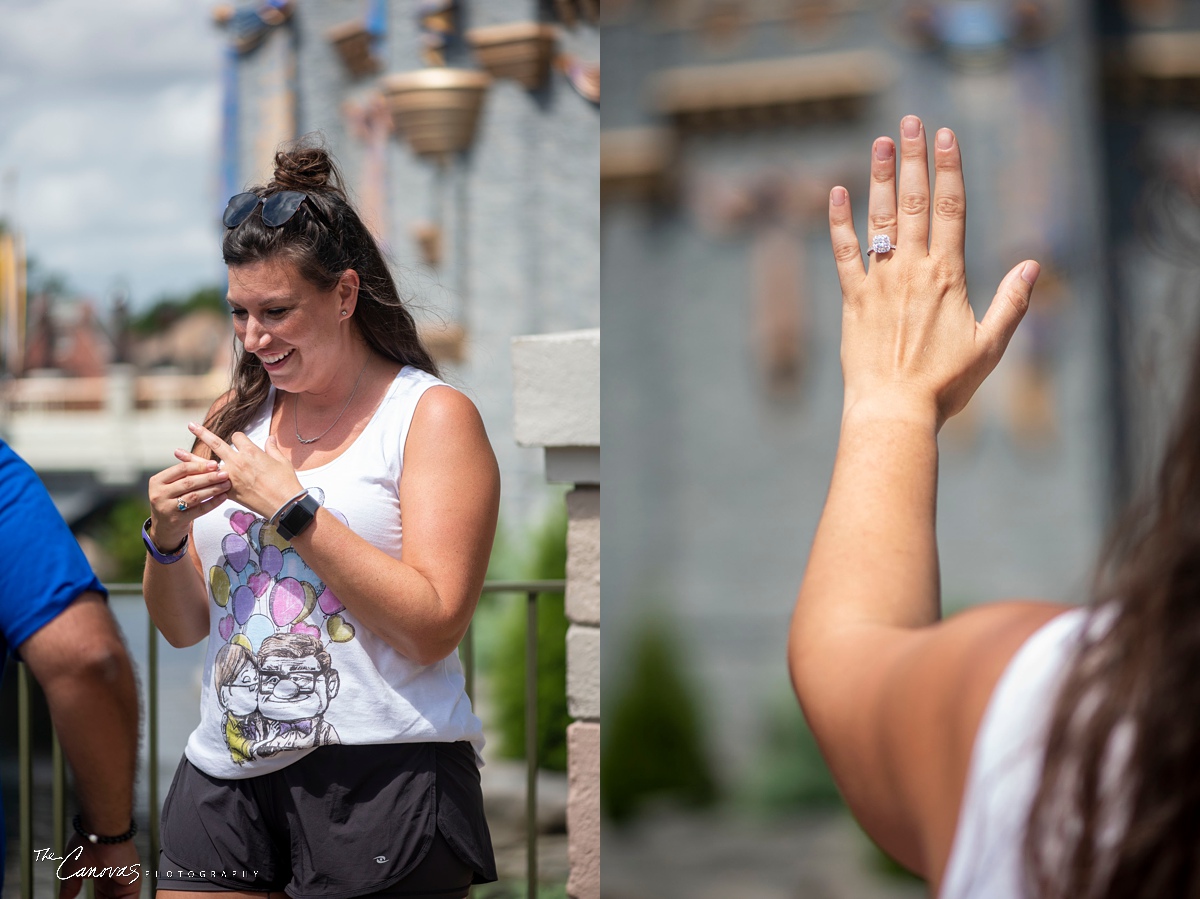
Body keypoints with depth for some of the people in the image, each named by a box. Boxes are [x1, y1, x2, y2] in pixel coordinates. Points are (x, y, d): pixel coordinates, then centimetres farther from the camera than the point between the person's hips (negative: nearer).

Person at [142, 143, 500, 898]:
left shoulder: (433, 414, -3)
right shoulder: (236, 418, 13)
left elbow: (433, 629, -15)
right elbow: (185, 627, 17)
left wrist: (289, 506, -15)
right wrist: (168, 539, -4)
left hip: (380, 774, -5)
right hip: (228, 776, 5)